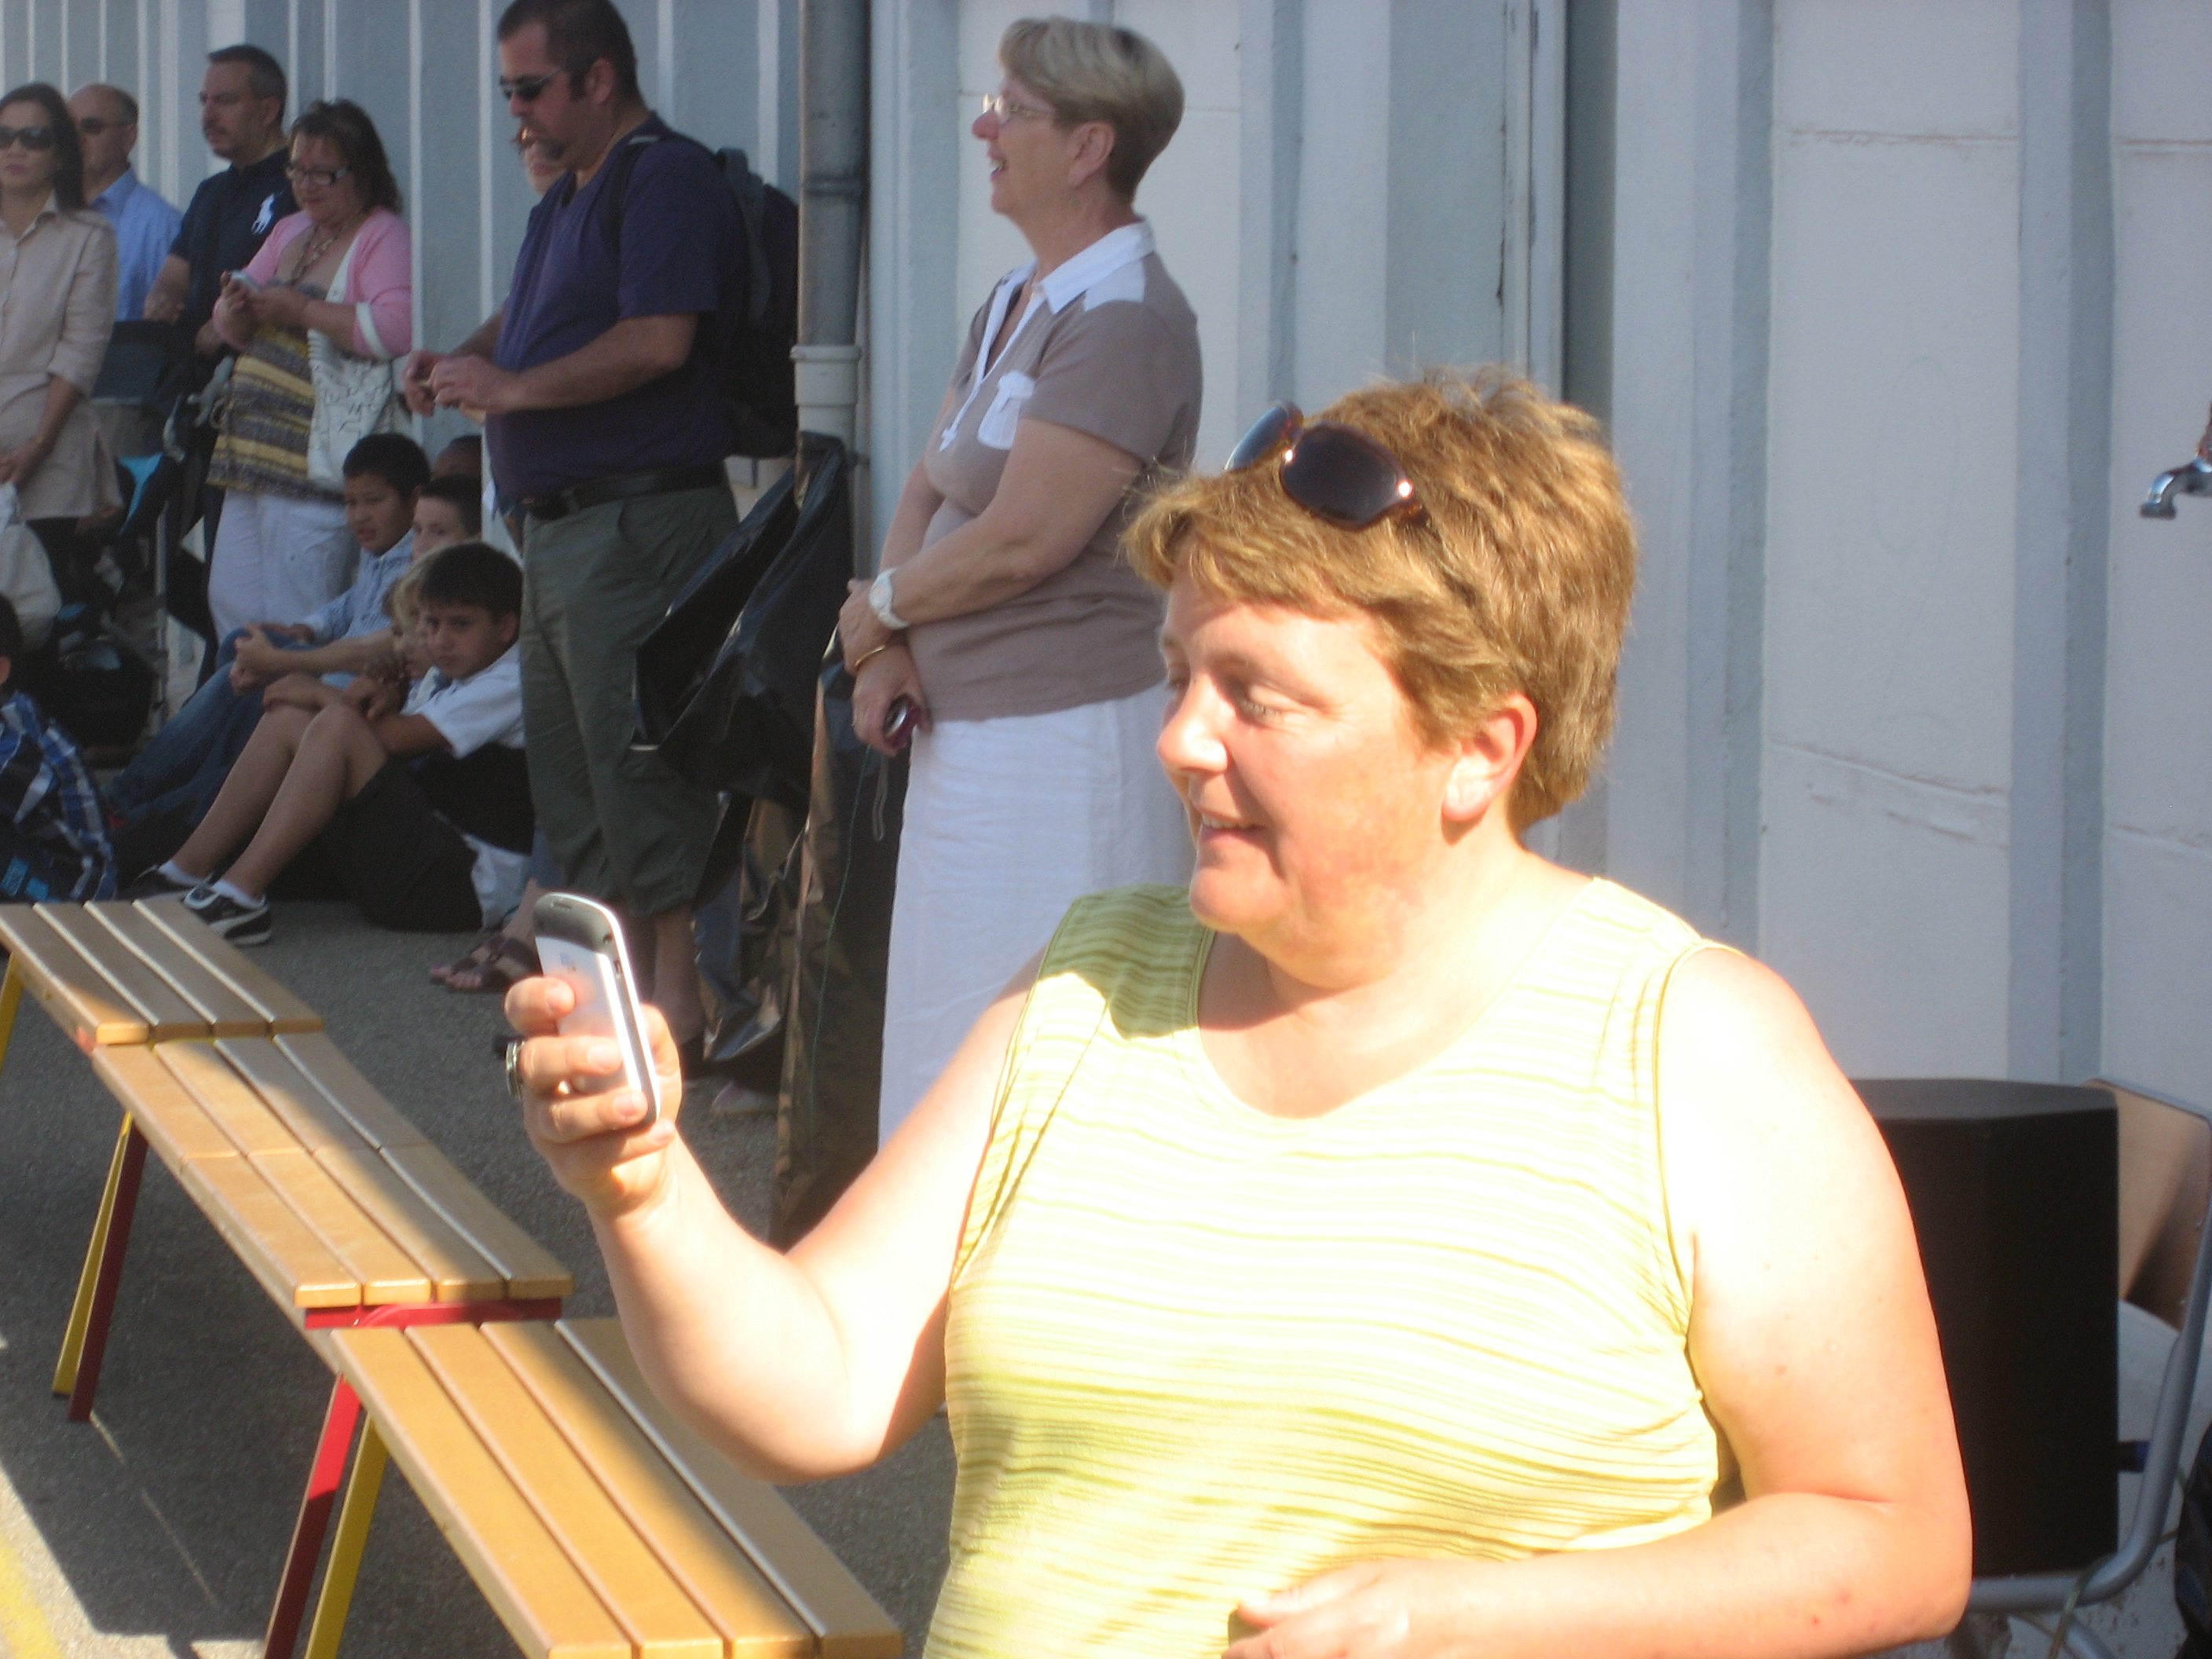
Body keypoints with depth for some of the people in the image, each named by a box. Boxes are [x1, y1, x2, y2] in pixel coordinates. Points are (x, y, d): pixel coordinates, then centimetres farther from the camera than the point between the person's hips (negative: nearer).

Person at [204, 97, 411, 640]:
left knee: (291, 637, -8)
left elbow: (396, 329, -24)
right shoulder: (290, 231, 19)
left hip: (312, 470, -9)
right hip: (250, 456, 9)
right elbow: (233, 327, 22)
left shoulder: (384, 238, -8)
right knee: (230, 605, 10)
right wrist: (235, 309, -2)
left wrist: (302, 311, -20)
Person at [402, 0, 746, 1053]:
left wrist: (513, 387, -17)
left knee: (636, 763, -10)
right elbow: (533, 320, 30)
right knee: (569, 767, 13)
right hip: (560, 523, 11)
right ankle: (624, 978, 19)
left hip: (640, 519, -11)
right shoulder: (569, 195, 19)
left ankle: (680, 996, -7)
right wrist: (467, 358, 8)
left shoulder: (667, 180, -12)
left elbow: (658, 340, -23)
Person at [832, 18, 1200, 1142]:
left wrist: (881, 606, -4)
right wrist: (888, 642, -3)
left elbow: (1022, 541, -21)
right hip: (966, 735, 10)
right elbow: (927, 489, 14)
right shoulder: (1012, 304, 14)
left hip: (1065, 741, -10)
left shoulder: (1125, 321, -17)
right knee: (949, 1032, 15)